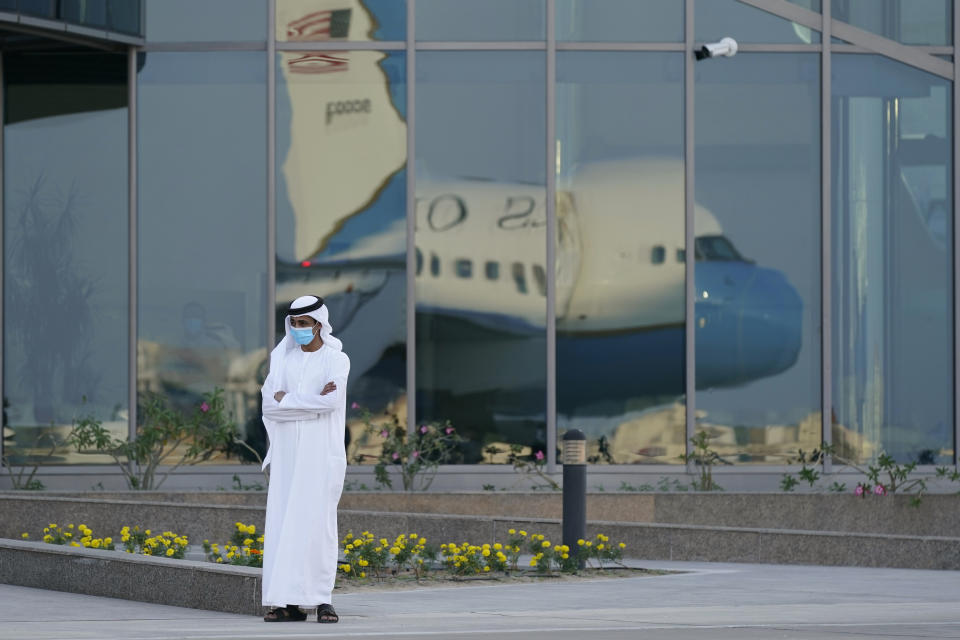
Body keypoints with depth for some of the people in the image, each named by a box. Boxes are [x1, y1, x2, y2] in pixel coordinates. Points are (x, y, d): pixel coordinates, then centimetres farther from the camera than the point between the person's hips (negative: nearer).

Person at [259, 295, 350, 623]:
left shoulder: (336, 360, 0)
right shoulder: (282, 359, 11)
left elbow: (332, 400, -18)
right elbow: (269, 404, -2)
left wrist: (287, 398, -10)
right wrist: (312, 400, -12)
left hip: (322, 453, -4)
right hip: (288, 454, 4)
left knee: (317, 521, -8)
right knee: (284, 522, -2)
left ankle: (321, 599, -4)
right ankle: (289, 602, -2)